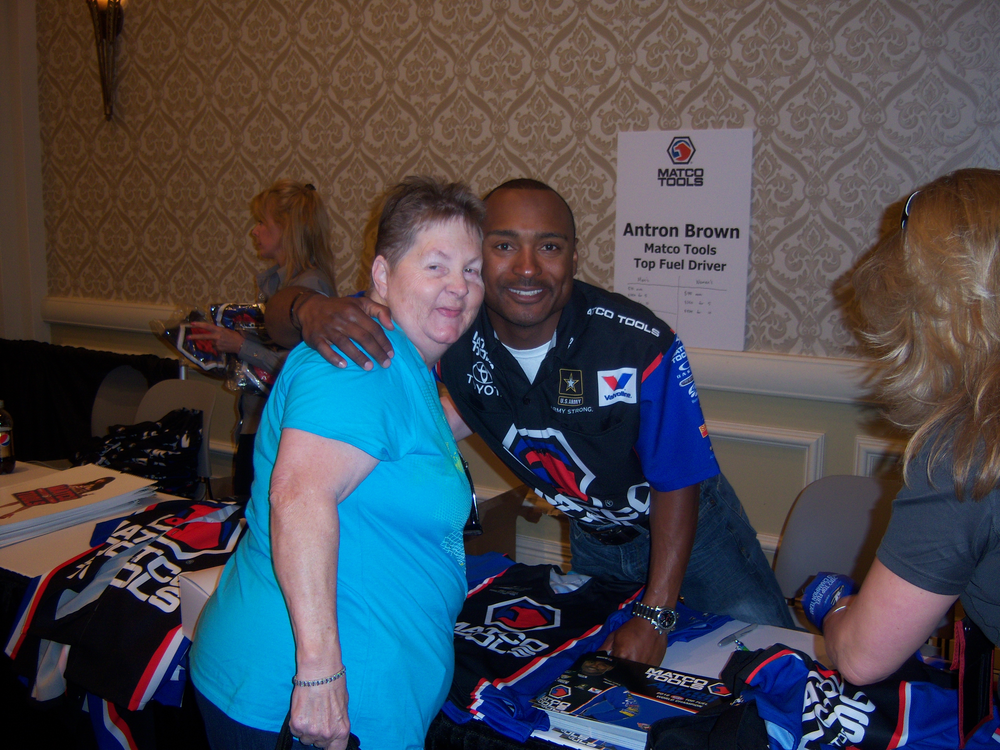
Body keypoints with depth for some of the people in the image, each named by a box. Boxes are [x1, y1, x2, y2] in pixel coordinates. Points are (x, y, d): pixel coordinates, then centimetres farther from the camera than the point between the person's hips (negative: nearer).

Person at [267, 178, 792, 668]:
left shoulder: (641, 343, -33)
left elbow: (677, 483, -21)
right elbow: (280, 317, -23)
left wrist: (655, 615, -25)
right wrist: (312, 307, -49)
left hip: (689, 522, -2)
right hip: (592, 538, 3)